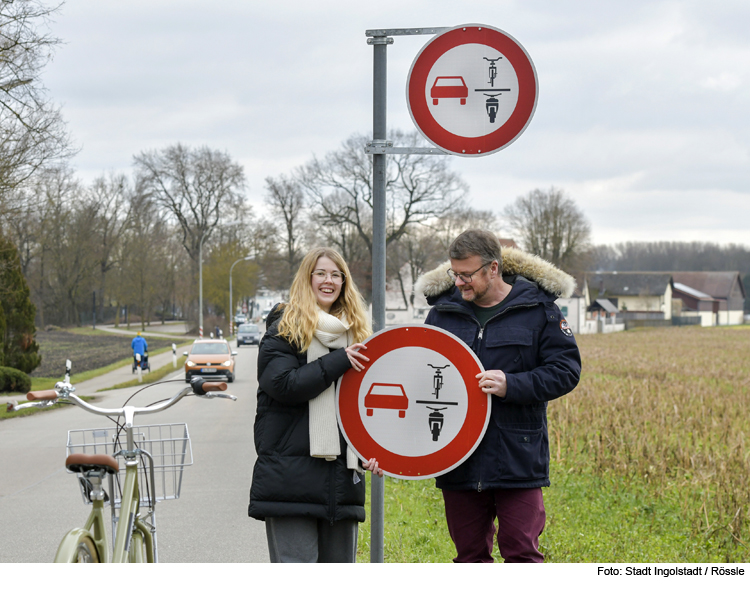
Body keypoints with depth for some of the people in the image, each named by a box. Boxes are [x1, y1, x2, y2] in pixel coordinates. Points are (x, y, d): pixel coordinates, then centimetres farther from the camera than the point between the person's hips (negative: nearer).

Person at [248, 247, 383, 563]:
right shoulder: (284, 329, 1)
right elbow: (282, 384, -15)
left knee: (340, 561, 7)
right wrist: (338, 361, -14)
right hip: (292, 474, -6)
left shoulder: (356, 333, 19)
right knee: (297, 562, -10)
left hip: (342, 474, 6)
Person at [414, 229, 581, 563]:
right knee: (469, 554, 11)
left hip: (518, 457, -4)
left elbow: (566, 371, -5)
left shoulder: (538, 309, -2)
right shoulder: (443, 310, 7)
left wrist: (511, 385, -20)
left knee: (521, 551, -4)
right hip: (457, 458, 4)